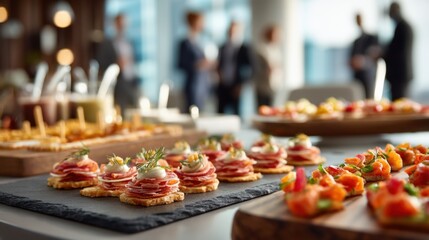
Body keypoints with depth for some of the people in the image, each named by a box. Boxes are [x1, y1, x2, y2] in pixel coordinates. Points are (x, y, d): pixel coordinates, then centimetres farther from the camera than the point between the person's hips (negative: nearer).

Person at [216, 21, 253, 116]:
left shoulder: (244, 49, -3)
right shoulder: (223, 48, 12)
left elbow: (248, 69, -5)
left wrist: (240, 86, -8)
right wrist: (220, 72, 0)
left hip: (236, 88, -4)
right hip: (223, 86, 5)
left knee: (236, 114, -3)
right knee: (220, 114, 2)